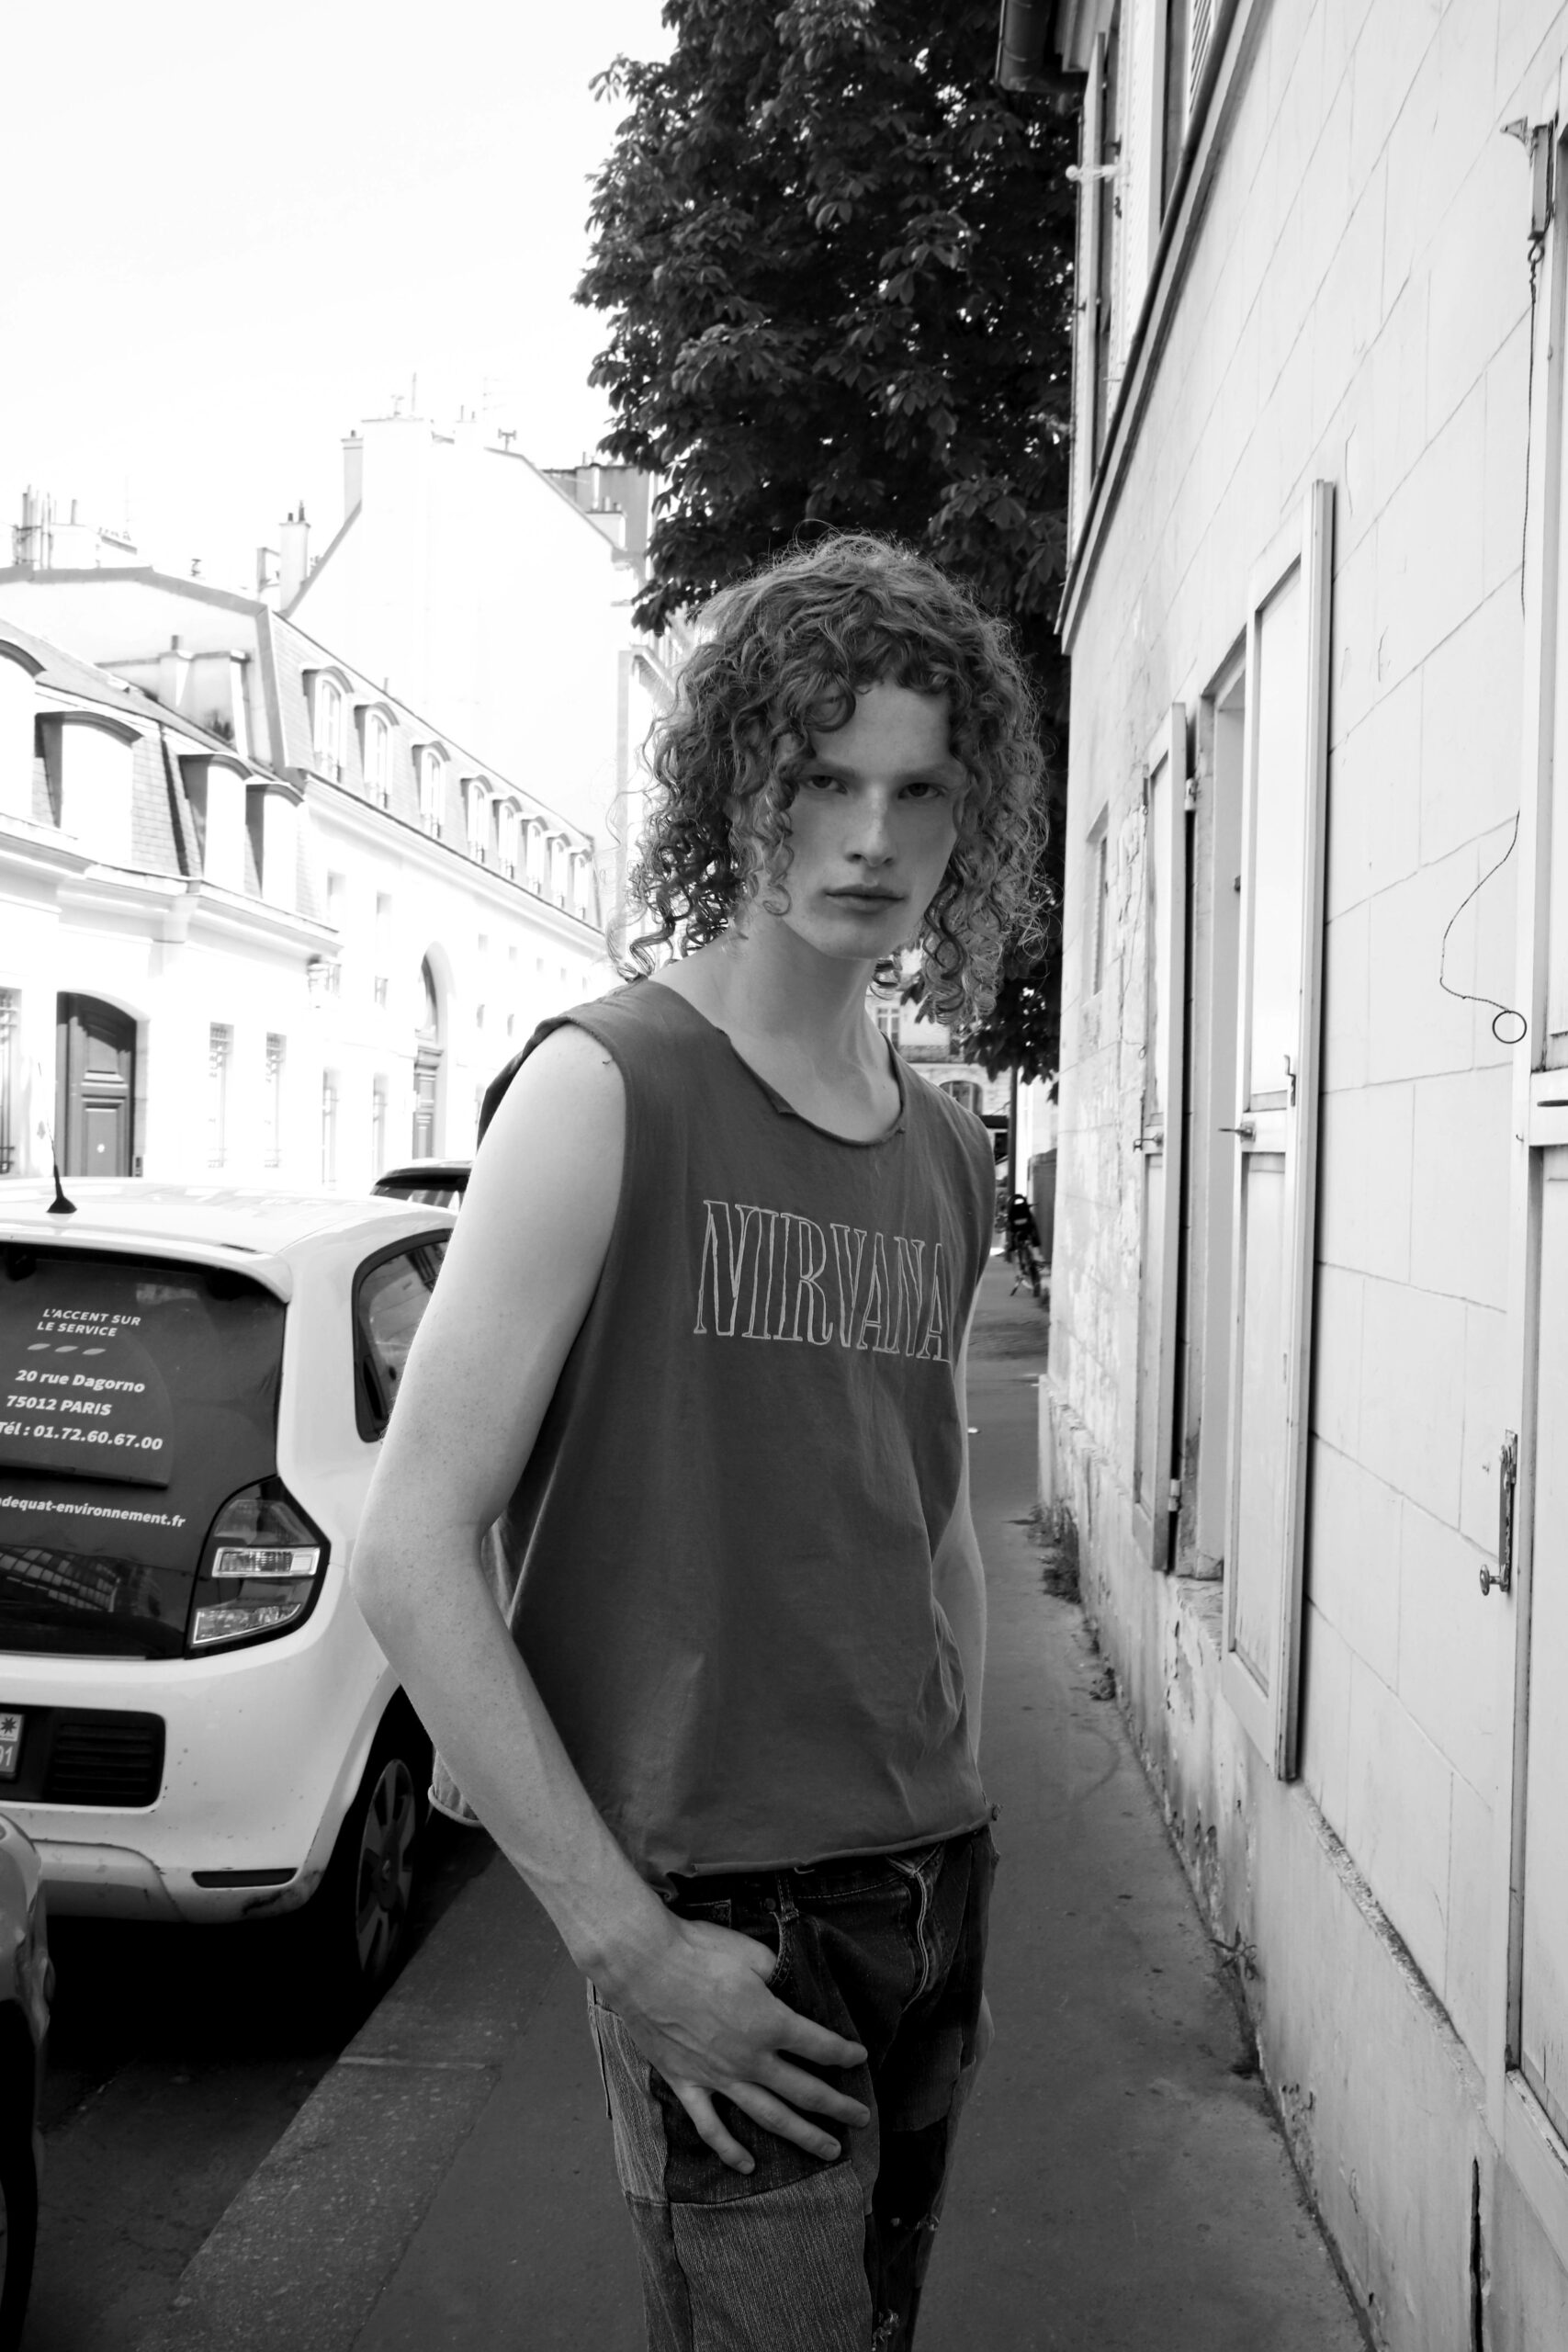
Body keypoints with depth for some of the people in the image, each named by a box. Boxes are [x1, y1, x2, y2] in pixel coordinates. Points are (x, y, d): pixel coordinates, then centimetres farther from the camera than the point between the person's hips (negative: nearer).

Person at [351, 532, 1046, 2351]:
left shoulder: (949, 1153, 7)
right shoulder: (608, 1090, -13)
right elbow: (407, 1553, -17)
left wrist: (962, 1852, 13)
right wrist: (627, 1943, -17)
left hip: (931, 1886, 7)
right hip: (721, 1921, -6)